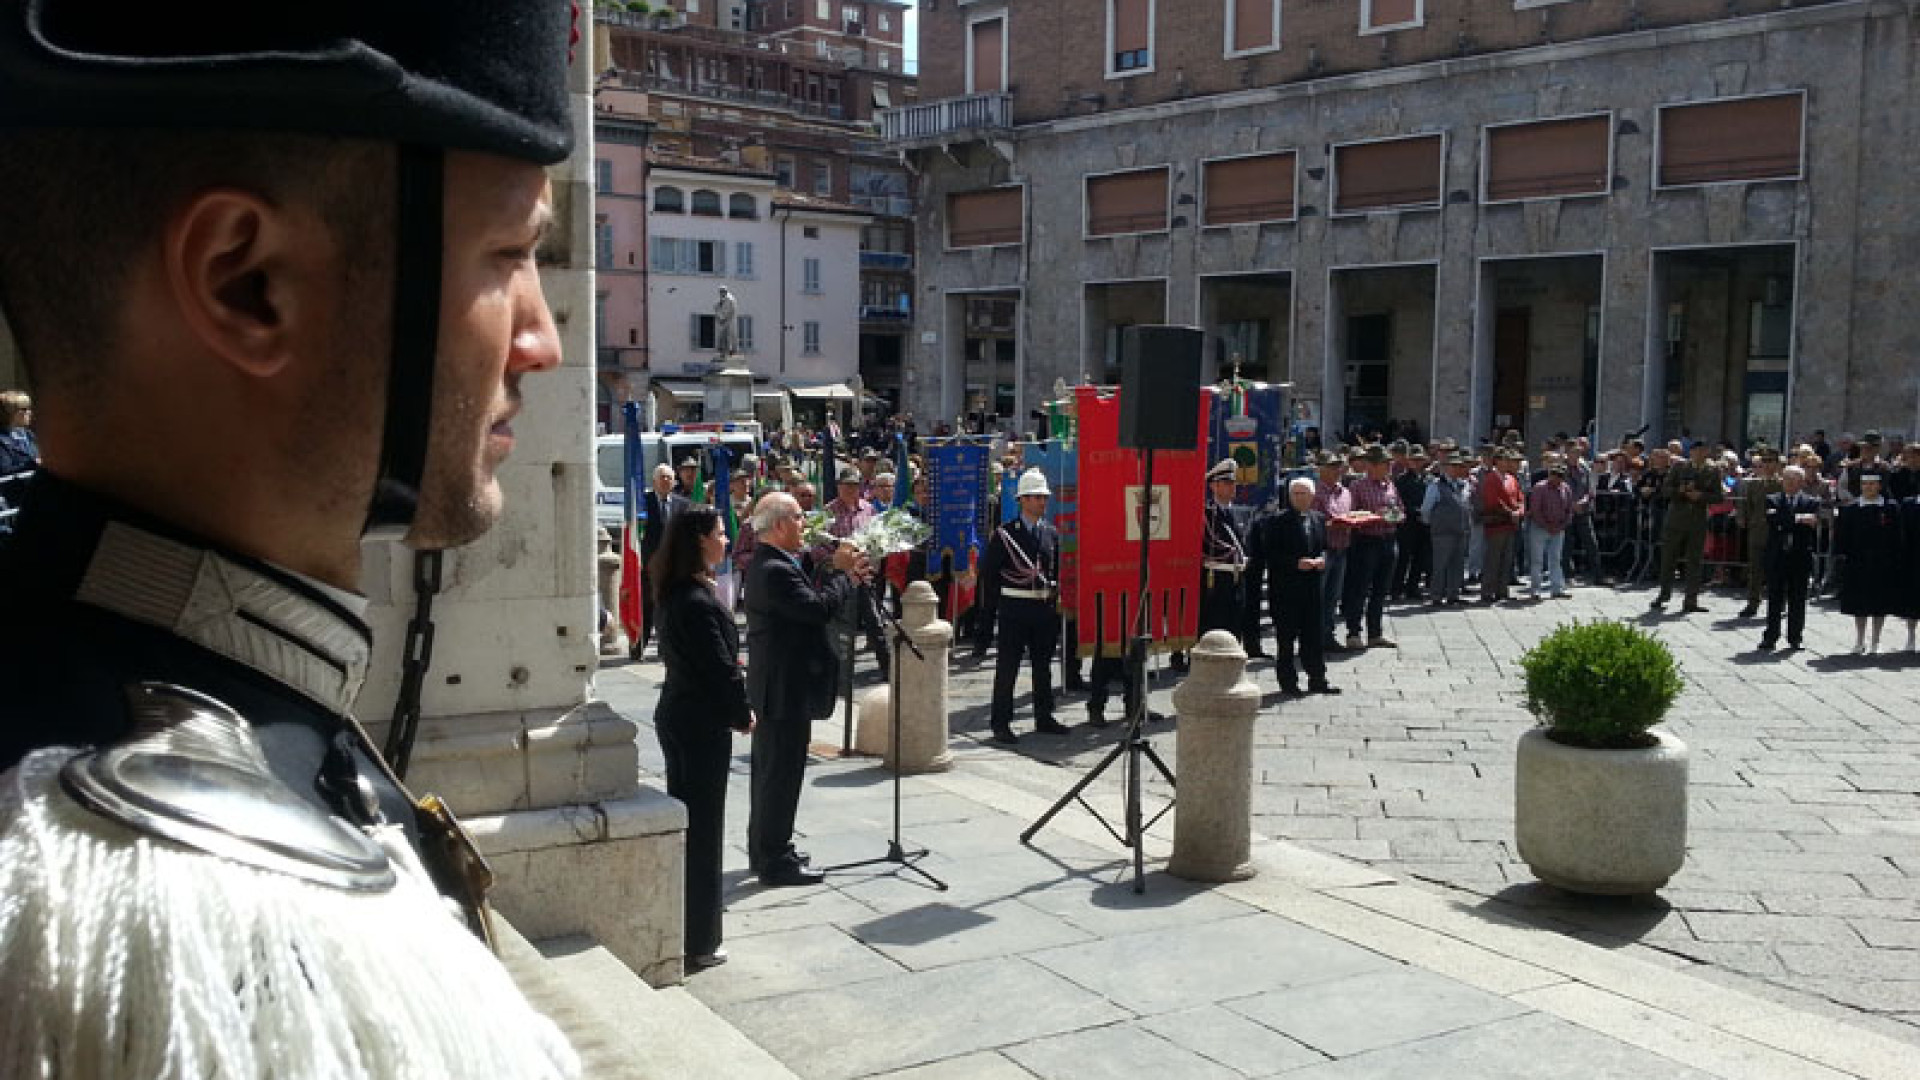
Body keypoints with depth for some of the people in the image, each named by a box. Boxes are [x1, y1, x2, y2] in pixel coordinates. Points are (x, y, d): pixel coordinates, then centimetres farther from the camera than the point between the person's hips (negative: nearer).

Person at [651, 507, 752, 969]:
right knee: (702, 829, 0)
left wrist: (735, 710, 8)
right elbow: (720, 668, -20)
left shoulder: (674, 593, 8)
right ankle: (698, 943, 9)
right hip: (702, 723, -10)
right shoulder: (697, 602, -22)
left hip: (678, 717, 10)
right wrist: (743, 714, -6)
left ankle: (679, 932, 28)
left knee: (687, 822, 18)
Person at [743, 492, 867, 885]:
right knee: (782, 772, -3)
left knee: (771, 769, 19)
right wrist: (840, 572, -14)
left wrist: (844, 577, 4)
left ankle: (765, 850, 31)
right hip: (787, 689, -11)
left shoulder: (765, 565, 11)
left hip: (771, 687, 11)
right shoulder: (776, 570, -22)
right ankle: (775, 862, 5)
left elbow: (809, 603, 12)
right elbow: (820, 609, -28)